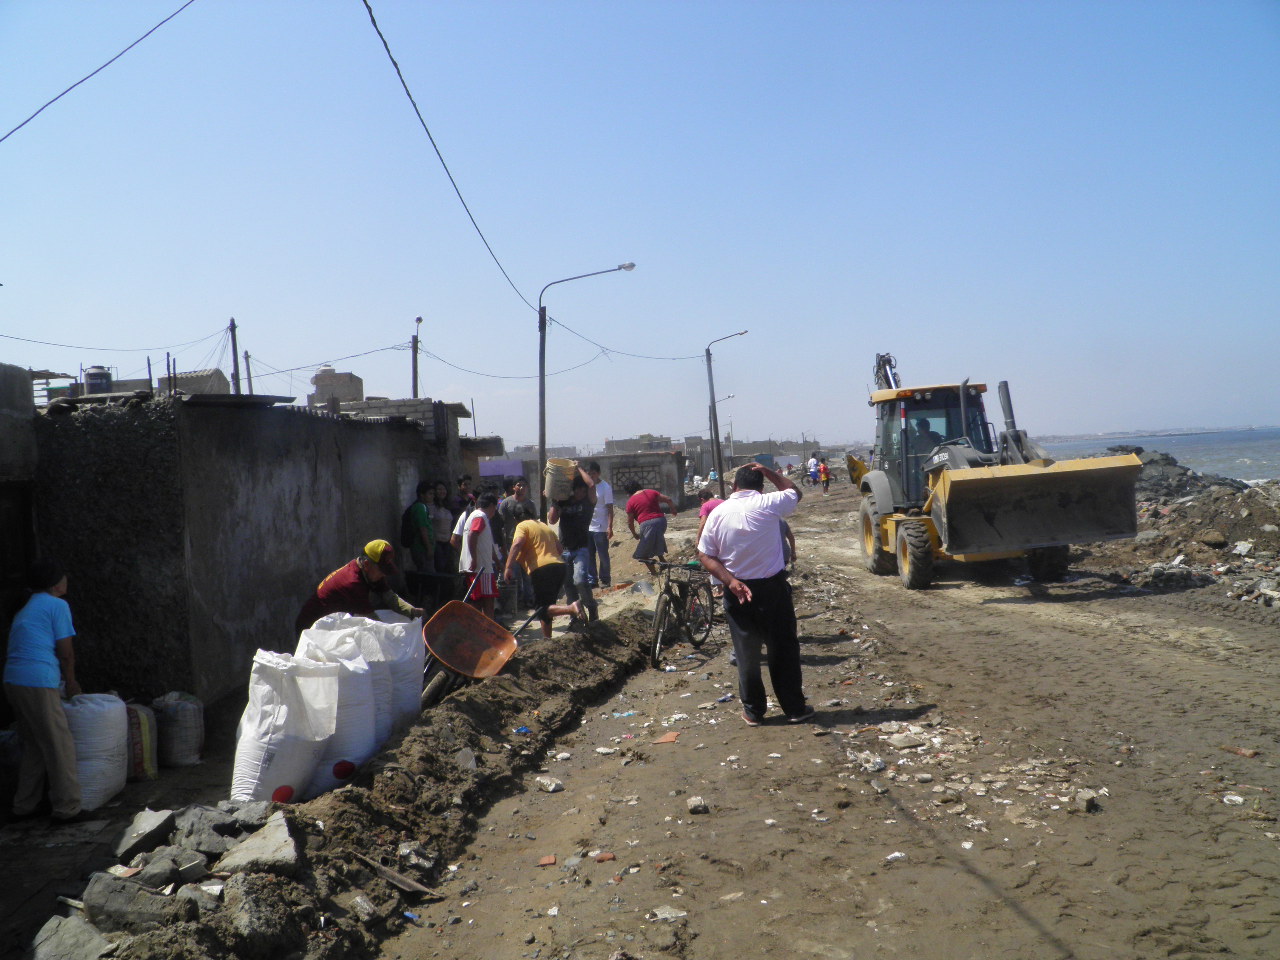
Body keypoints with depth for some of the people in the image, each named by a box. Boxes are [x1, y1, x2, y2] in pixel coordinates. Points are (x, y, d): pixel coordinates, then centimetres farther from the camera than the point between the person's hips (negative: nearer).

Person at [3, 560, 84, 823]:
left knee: (34, 747, 17)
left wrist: (63, 679, 26)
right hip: (38, 683, -9)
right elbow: (66, 653, -4)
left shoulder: (25, 610, 22)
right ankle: (67, 808, -1)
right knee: (60, 747, -3)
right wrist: (70, 682, 10)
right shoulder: (57, 605, -3)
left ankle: (24, 806, 20)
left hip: (13, 682, 9)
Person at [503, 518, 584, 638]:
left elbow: (517, 544, -15)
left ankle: (572, 608, -30)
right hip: (559, 566, 8)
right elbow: (560, 549, 23)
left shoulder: (523, 526, 3)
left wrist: (508, 567, -19)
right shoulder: (545, 526, 26)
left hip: (541, 569, -8)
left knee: (541, 609, -8)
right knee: (546, 606, 19)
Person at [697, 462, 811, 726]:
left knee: (746, 653, 12)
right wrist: (768, 472, 13)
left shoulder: (718, 513, -4)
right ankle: (795, 709, 18)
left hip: (738, 592, 2)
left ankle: (753, 711, 21)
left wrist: (730, 581, -10)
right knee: (783, 650, 11)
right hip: (773, 588, -1)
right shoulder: (768, 504, -10)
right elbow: (794, 492, 11)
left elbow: (705, 556, -5)